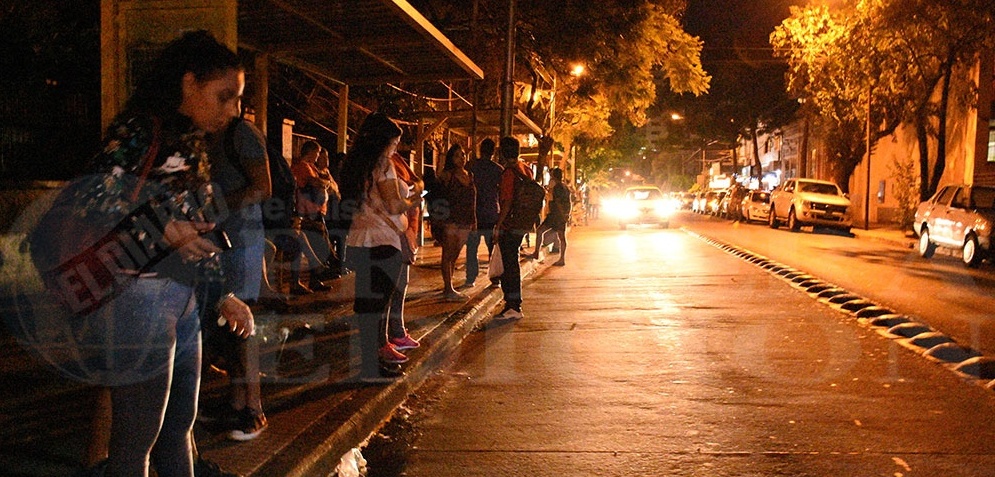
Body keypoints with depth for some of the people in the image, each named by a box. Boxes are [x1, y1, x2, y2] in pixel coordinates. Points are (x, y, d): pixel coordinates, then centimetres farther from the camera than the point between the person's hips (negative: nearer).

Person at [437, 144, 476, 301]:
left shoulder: (470, 176, 12)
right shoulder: (448, 175, -5)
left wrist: (474, 220, 13)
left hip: (465, 222, 6)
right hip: (451, 221, -6)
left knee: (454, 256, 13)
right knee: (448, 255, -1)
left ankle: (448, 287, 20)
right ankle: (448, 290, 1)